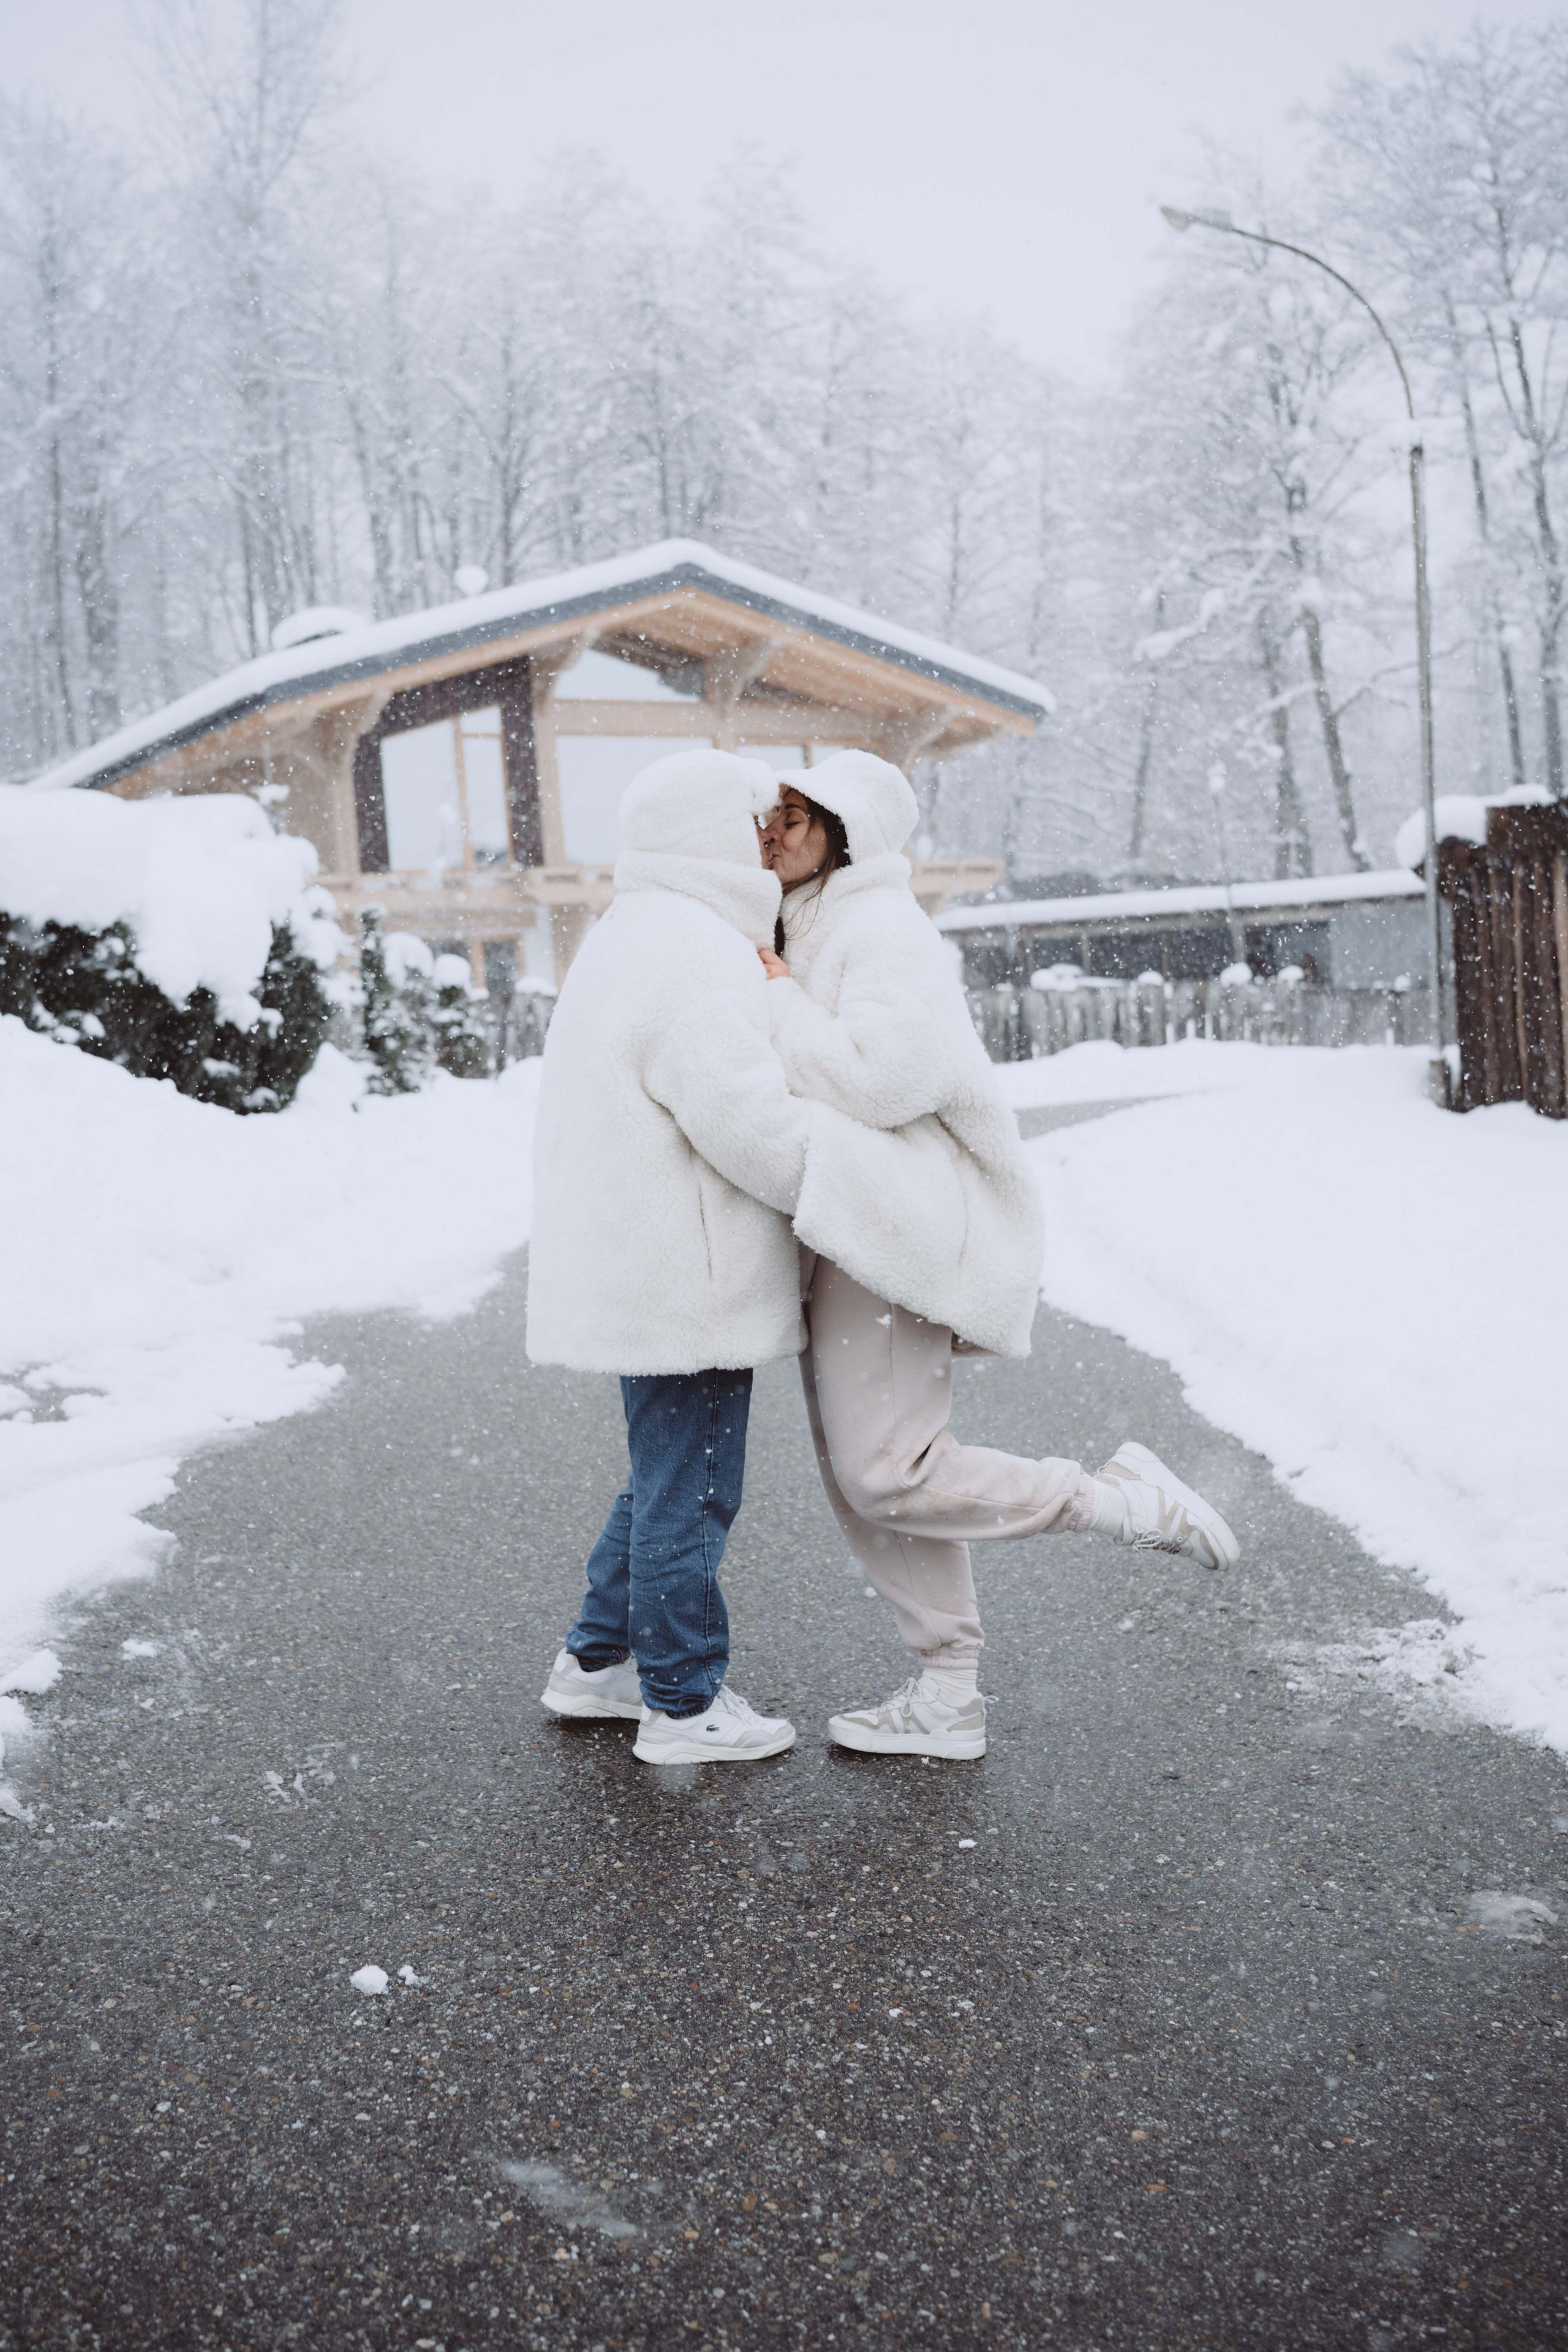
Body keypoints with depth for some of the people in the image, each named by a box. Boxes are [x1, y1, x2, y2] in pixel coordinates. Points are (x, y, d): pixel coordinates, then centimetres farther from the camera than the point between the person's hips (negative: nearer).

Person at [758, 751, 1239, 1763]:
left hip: (887, 1229, -10)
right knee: (863, 1476, 10)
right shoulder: (808, 933, 21)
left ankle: (1127, 1500, 1)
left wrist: (779, 999, -14)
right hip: (835, 1234, 10)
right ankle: (947, 1699, 18)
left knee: (888, 1475, -13)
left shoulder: (880, 930, -11)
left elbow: (880, 1075, -24)